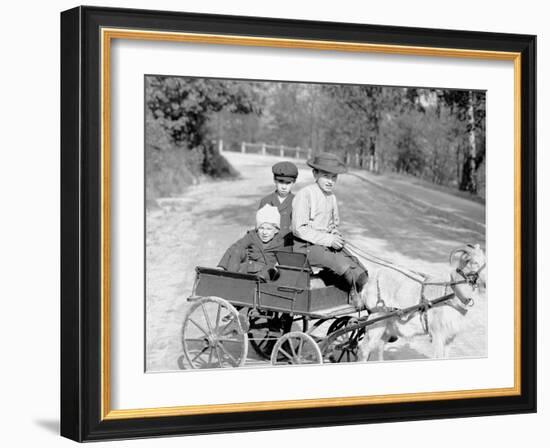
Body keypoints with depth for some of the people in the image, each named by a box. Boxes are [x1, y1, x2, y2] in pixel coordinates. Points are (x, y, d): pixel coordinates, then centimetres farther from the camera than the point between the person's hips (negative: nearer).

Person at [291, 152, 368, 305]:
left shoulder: (331, 196, 12)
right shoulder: (304, 195, -11)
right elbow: (299, 229, -16)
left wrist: (336, 236, 1)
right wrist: (328, 239, -19)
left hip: (328, 243, 7)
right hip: (306, 246, -7)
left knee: (355, 265, -17)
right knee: (343, 265, -28)